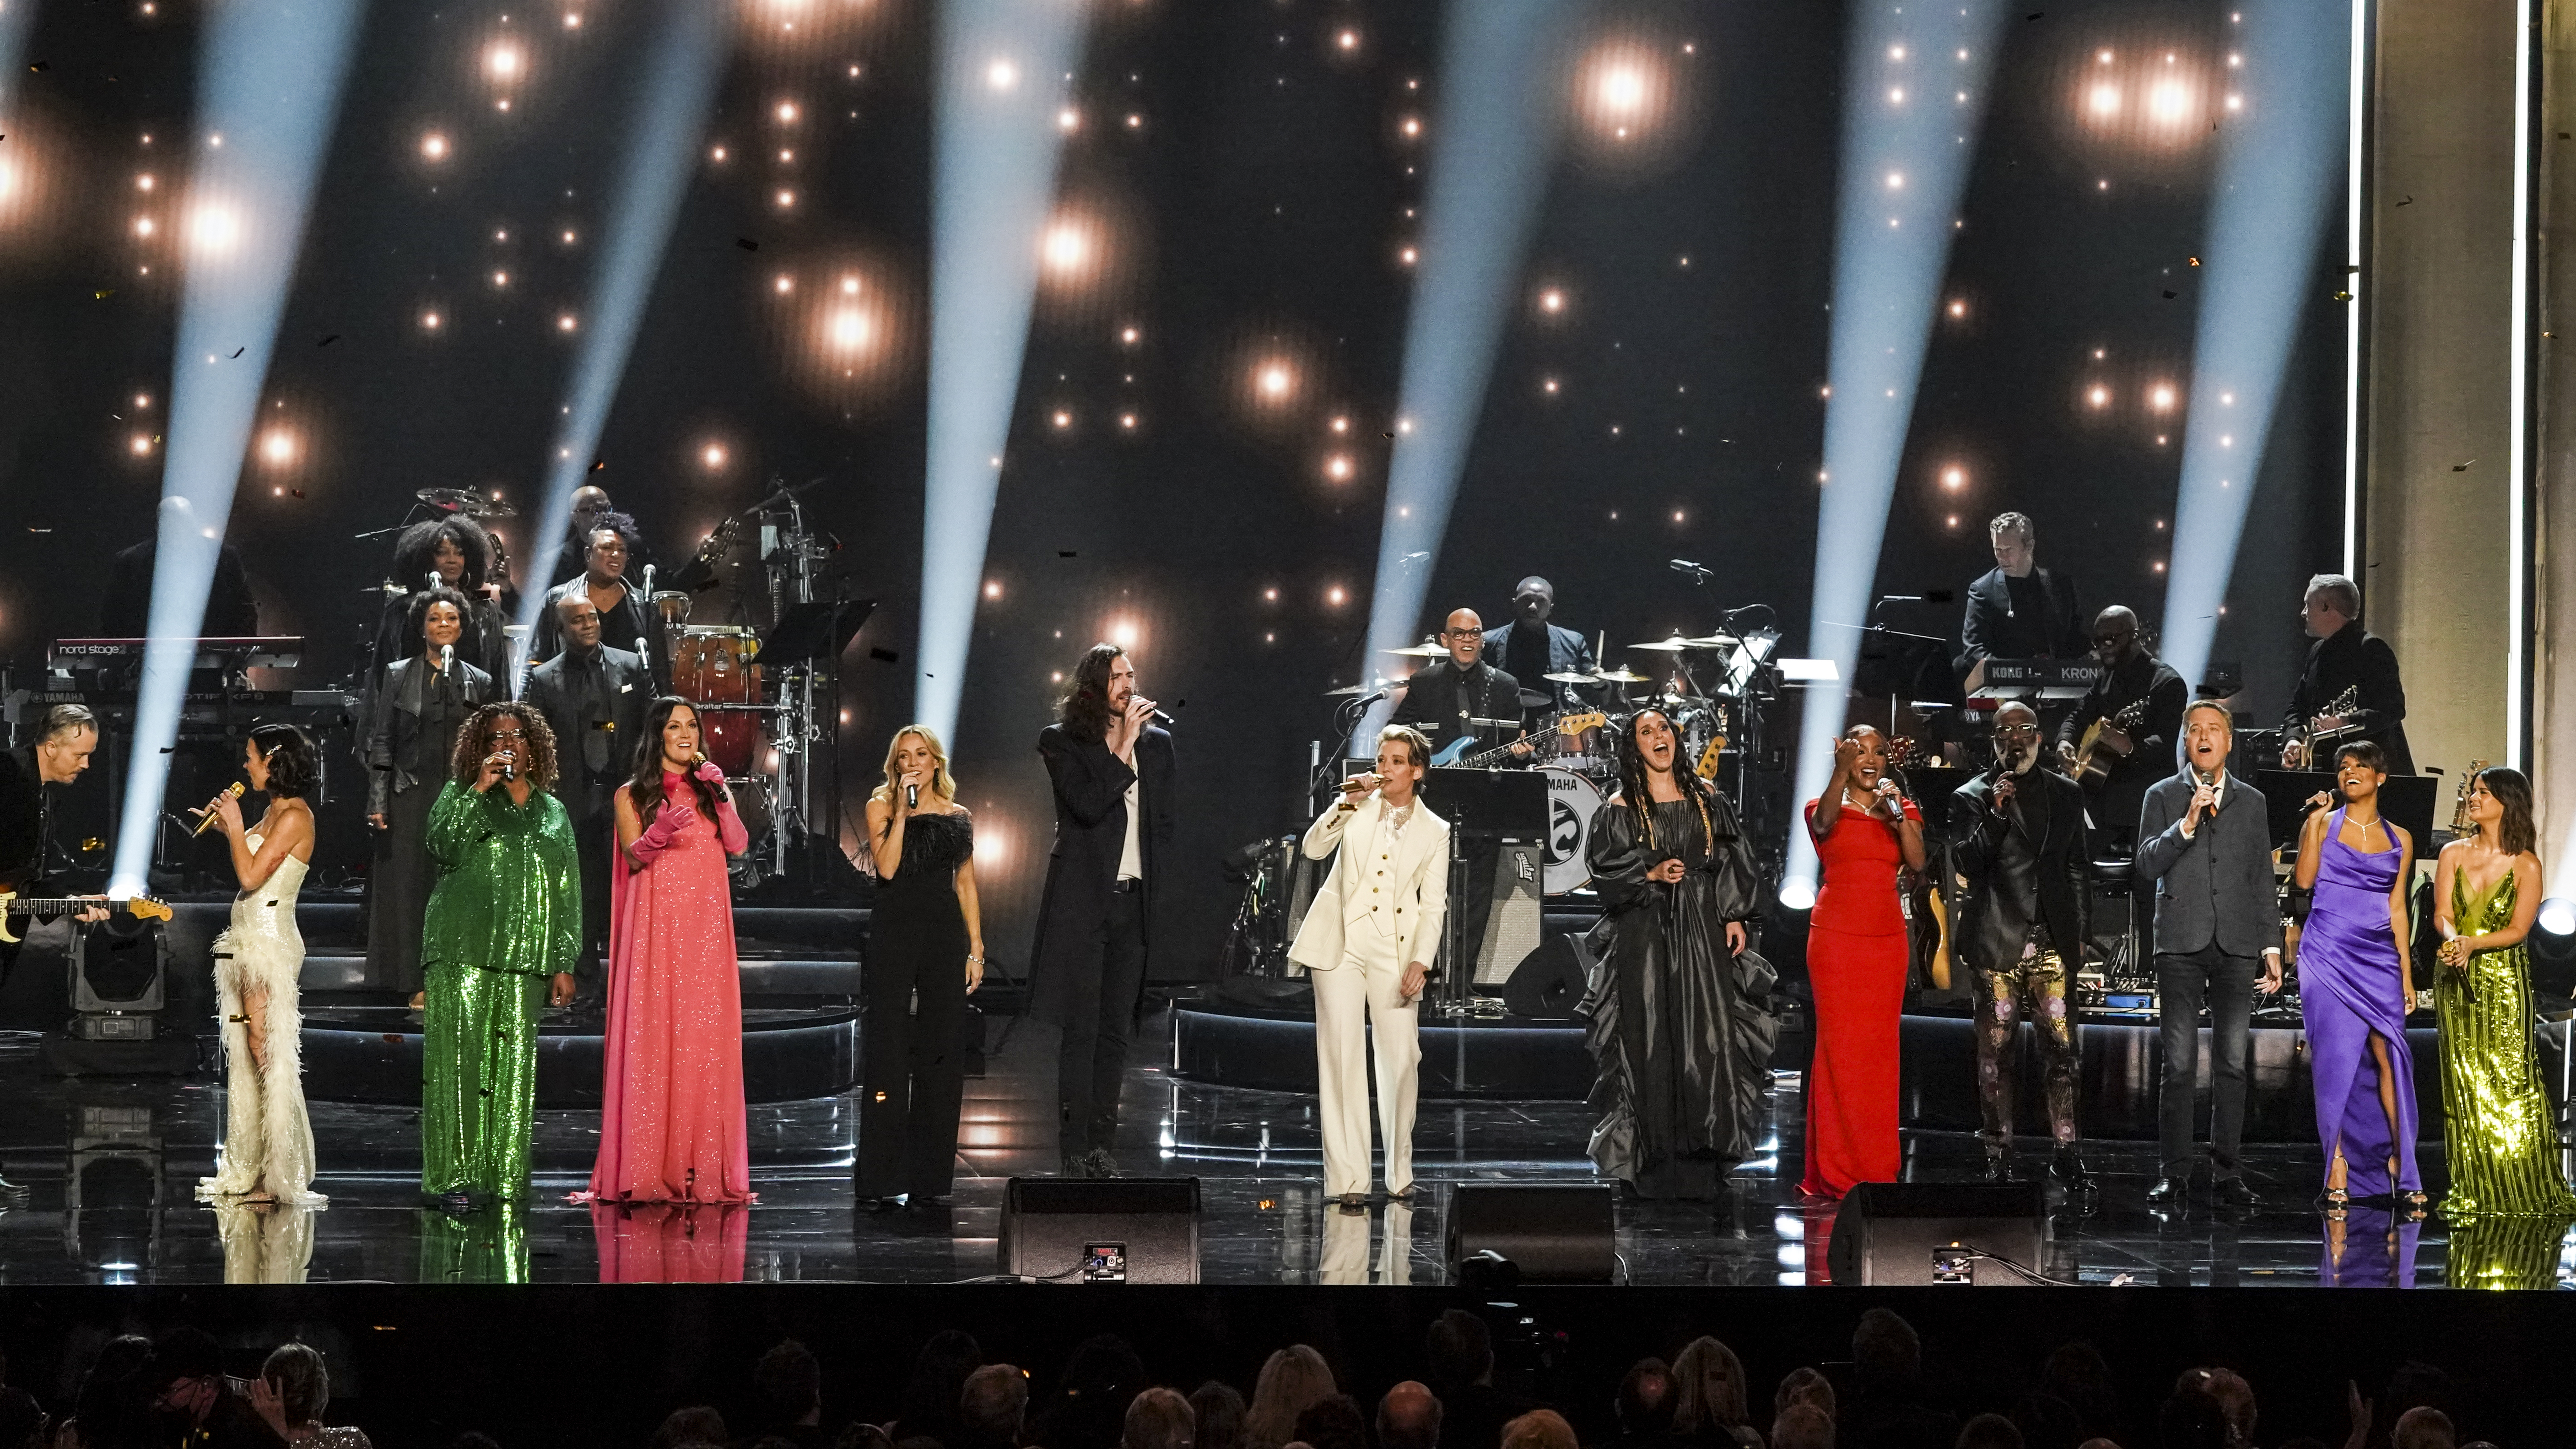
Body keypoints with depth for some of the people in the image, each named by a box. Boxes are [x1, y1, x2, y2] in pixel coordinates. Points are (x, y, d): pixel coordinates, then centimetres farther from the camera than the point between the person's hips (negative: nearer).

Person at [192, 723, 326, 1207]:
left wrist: (236, 826, -9)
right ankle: (245, 1171, 14)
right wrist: (228, 830, 16)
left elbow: (251, 876, -19)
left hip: (270, 942, -10)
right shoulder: (274, 811, 15)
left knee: (270, 1057, -8)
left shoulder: (295, 816, -13)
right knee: (248, 1057, 10)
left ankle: (282, 1176, -6)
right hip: (248, 941, 10)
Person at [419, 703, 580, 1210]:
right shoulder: (459, 795, 11)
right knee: (459, 1059, -11)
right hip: (463, 952, -3)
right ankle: (456, 1177, -13)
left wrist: (564, 963, 8)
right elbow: (444, 846, -8)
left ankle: (507, 1177, 2)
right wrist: (479, 790, -11)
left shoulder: (553, 813, 18)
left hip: (525, 958, 3)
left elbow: (567, 892, 16)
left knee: (513, 1064, 0)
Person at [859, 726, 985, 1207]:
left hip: (944, 933, 3)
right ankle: (884, 1178, -5)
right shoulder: (881, 806, 5)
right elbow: (886, 867, -9)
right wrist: (902, 813, -12)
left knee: (941, 1050, 2)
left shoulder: (958, 818, 14)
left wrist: (976, 949, 8)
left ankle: (928, 1176, 7)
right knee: (889, 1047, -6)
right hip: (894, 932, -3)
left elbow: (966, 886, 14)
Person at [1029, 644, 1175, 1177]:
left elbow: (1164, 825, 17)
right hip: (1083, 901, -4)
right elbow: (1089, 804, -15)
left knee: (1116, 1031, 6)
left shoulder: (1157, 742, 13)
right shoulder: (1061, 742, 0)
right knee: (1082, 1028, -6)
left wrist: (1160, 893, 7)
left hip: (1133, 902, 4)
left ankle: (1102, 1146, 9)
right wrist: (1124, 747, -13)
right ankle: (1077, 1148, -5)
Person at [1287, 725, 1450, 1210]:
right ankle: (1348, 1180, -7)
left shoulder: (1434, 832, 9)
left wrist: (1421, 960, -6)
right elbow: (1314, 847, -4)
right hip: (1340, 945, 0)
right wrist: (1347, 803, -16)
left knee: (1401, 1060, -4)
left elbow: (1433, 905, 6)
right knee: (1342, 1057, -7)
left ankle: (1401, 1177, 12)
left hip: (1394, 952, 0)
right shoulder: (1359, 808, 10)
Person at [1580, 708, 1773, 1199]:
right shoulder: (1622, 808, 4)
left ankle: (1702, 1166, -2)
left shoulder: (1706, 798, 11)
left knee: (1707, 1038, -5)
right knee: (1651, 1042, -5)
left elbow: (1731, 860, 11)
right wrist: (1651, 875, -14)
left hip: (1702, 932, 2)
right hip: (1645, 933, -2)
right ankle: (1654, 1165, -2)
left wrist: (1735, 916, 2)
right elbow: (1605, 868, 0)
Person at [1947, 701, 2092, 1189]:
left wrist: (2081, 932, 12)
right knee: (1996, 1053, 0)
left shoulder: (2066, 794, 14)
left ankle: (2066, 1154, 0)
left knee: (2061, 1048, -4)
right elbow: (1966, 865, -5)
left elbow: (2078, 868, 18)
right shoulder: (1971, 798, 5)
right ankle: (1999, 1158, 5)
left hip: (2053, 942, 2)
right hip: (1996, 943, -2)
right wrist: (1996, 814, -16)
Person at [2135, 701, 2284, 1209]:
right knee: (2179, 1065, -4)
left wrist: (2271, 945, 9)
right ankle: (2175, 1172, 0)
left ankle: (2227, 1173, 5)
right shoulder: (2163, 797, 8)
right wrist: (2187, 823, -15)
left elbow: (2262, 881, 15)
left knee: (2232, 1064, 0)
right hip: (2181, 944, -2)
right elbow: (2147, 865, -3)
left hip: (2237, 946, 2)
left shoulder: (2251, 801, 14)